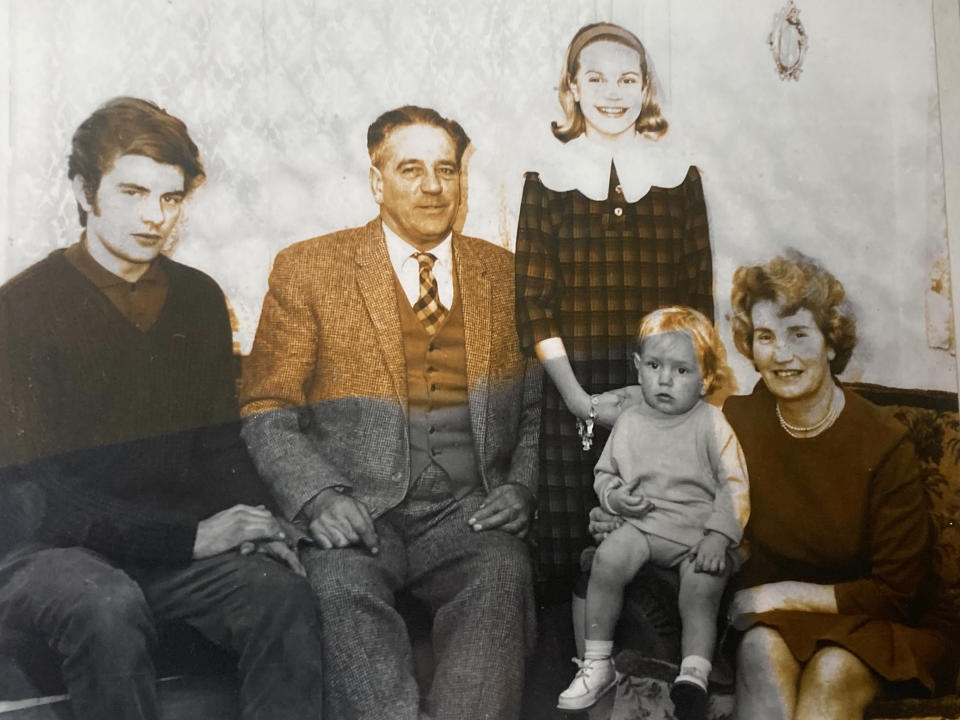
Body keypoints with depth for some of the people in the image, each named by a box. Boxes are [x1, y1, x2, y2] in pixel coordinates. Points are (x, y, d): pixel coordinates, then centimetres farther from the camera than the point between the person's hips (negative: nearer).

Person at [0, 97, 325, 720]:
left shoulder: (198, 299, 9)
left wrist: (259, 525, -9)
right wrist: (189, 535, -18)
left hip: (176, 545, 4)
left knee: (287, 597, -25)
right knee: (109, 608, -36)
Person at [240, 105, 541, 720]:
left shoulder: (507, 276, 14)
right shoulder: (308, 270, 6)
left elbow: (538, 408, 17)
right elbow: (268, 411, 3)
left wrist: (521, 488, -1)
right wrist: (319, 496, -13)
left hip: (466, 514, 2)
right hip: (353, 513, -1)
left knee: (503, 573, -29)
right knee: (340, 582, -32)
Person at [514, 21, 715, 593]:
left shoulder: (680, 176, 8)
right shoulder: (549, 181, 4)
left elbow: (699, 298, 6)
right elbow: (535, 304, 1)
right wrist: (578, 397, -9)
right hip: (576, 397, -1)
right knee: (576, 553, 1)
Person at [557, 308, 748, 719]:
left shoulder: (713, 425, -4)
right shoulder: (629, 423, 7)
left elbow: (734, 488, -6)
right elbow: (604, 473, 17)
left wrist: (718, 536, -17)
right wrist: (615, 496, -5)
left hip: (700, 531, -2)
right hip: (642, 525, 2)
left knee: (701, 591, -27)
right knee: (608, 558, -23)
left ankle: (693, 678, -12)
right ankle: (597, 664, -10)